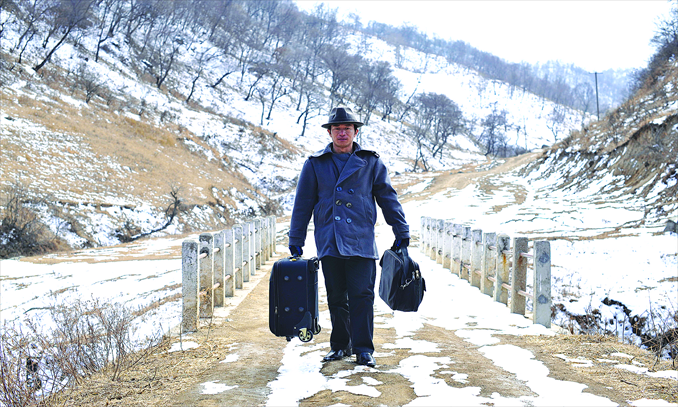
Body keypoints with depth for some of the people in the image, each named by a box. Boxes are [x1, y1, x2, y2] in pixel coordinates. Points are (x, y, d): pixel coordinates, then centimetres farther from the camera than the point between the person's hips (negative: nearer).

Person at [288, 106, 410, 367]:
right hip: (329, 242, 1)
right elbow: (303, 204, 10)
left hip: (361, 242, -1)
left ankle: (363, 349, 3)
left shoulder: (371, 163, 8)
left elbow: (388, 198, 12)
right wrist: (296, 241, 9)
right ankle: (340, 346, 22)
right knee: (336, 298, 9)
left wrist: (401, 232, 11)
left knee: (362, 296, -5)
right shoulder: (315, 164, 8)